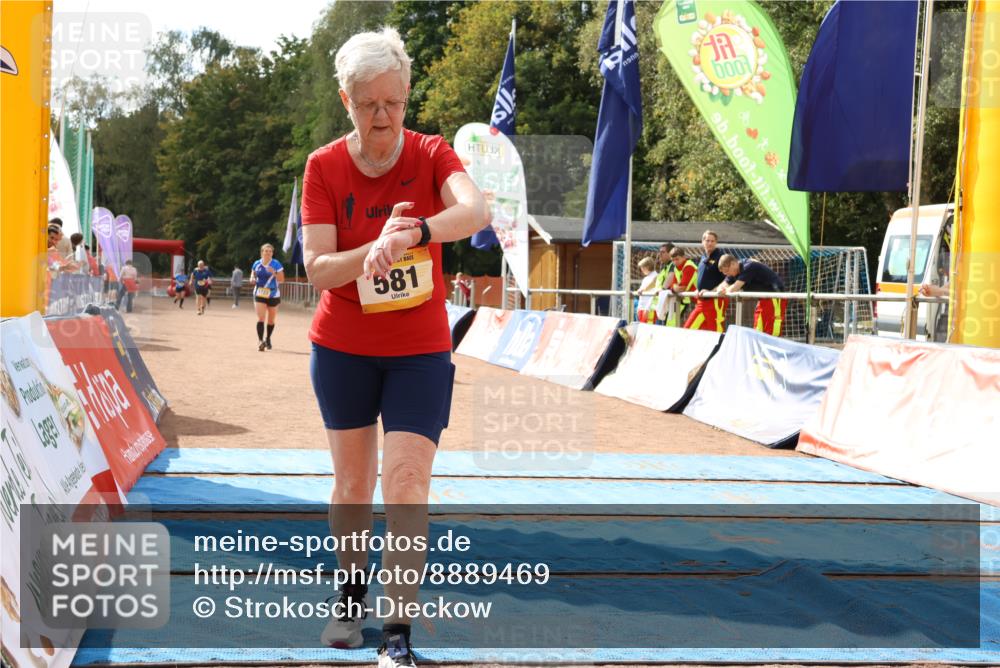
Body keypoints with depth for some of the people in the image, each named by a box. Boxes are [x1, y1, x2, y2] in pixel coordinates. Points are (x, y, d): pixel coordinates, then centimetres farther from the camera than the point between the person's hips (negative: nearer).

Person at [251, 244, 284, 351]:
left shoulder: (276, 264, -6)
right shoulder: (256, 264, 3)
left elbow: (282, 280, -9)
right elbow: (253, 275, 18)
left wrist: (274, 272, -26)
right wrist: (253, 279, -5)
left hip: (273, 295, 0)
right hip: (259, 295, 1)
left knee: (271, 320, 12)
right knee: (261, 318, -15)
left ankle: (268, 339, 33)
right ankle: (260, 341, -21)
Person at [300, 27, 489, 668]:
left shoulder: (430, 153, -8)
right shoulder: (323, 167, -6)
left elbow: (476, 211, -29)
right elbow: (318, 267, -13)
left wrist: (410, 235, -47)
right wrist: (373, 248, -32)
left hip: (420, 350, -2)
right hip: (342, 349, 2)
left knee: (406, 484, -9)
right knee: (352, 481, 13)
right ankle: (352, 597, 34)